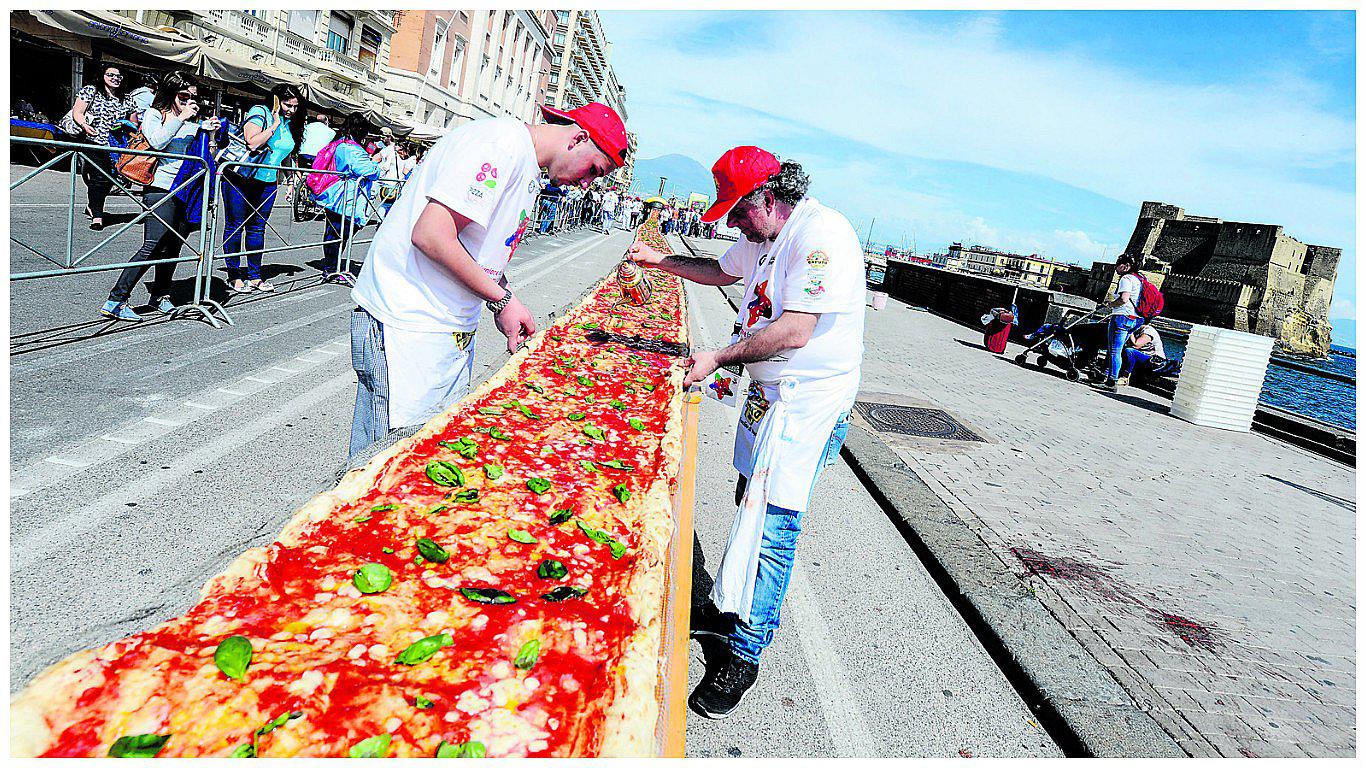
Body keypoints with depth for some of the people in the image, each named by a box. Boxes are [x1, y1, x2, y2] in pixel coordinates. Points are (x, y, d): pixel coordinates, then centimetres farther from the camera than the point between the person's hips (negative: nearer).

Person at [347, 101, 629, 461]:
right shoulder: (504, 142, -16)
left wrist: (507, 310, 8)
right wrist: (503, 299, -16)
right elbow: (430, 235, -23)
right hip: (407, 326, -10)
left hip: (454, 332, 10)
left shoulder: (528, 170, 18)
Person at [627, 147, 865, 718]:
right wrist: (662, 260, 20)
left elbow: (795, 332, -26)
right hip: (771, 394, 9)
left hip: (808, 403, -9)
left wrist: (718, 358, -19)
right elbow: (722, 270, 31)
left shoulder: (820, 234, -20)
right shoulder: (767, 237, 11)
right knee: (752, 509, 17)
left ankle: (745, 653, 6)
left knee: (771, 526, -6)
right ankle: (732, 611, 33)